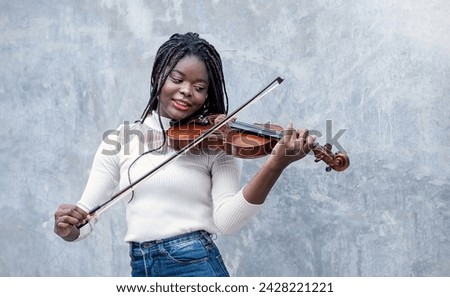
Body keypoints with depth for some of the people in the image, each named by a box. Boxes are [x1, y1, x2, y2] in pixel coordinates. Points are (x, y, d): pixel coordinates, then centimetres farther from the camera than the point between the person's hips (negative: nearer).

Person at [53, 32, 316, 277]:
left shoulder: (215, 143, -1)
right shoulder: (120, 139, 8)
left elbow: (226, 221, -15)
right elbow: (85, 216, 5)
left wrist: (275, 165, -28)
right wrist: (68, 227, -18)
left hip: (196, 266, -3)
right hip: (141, 273, 4)